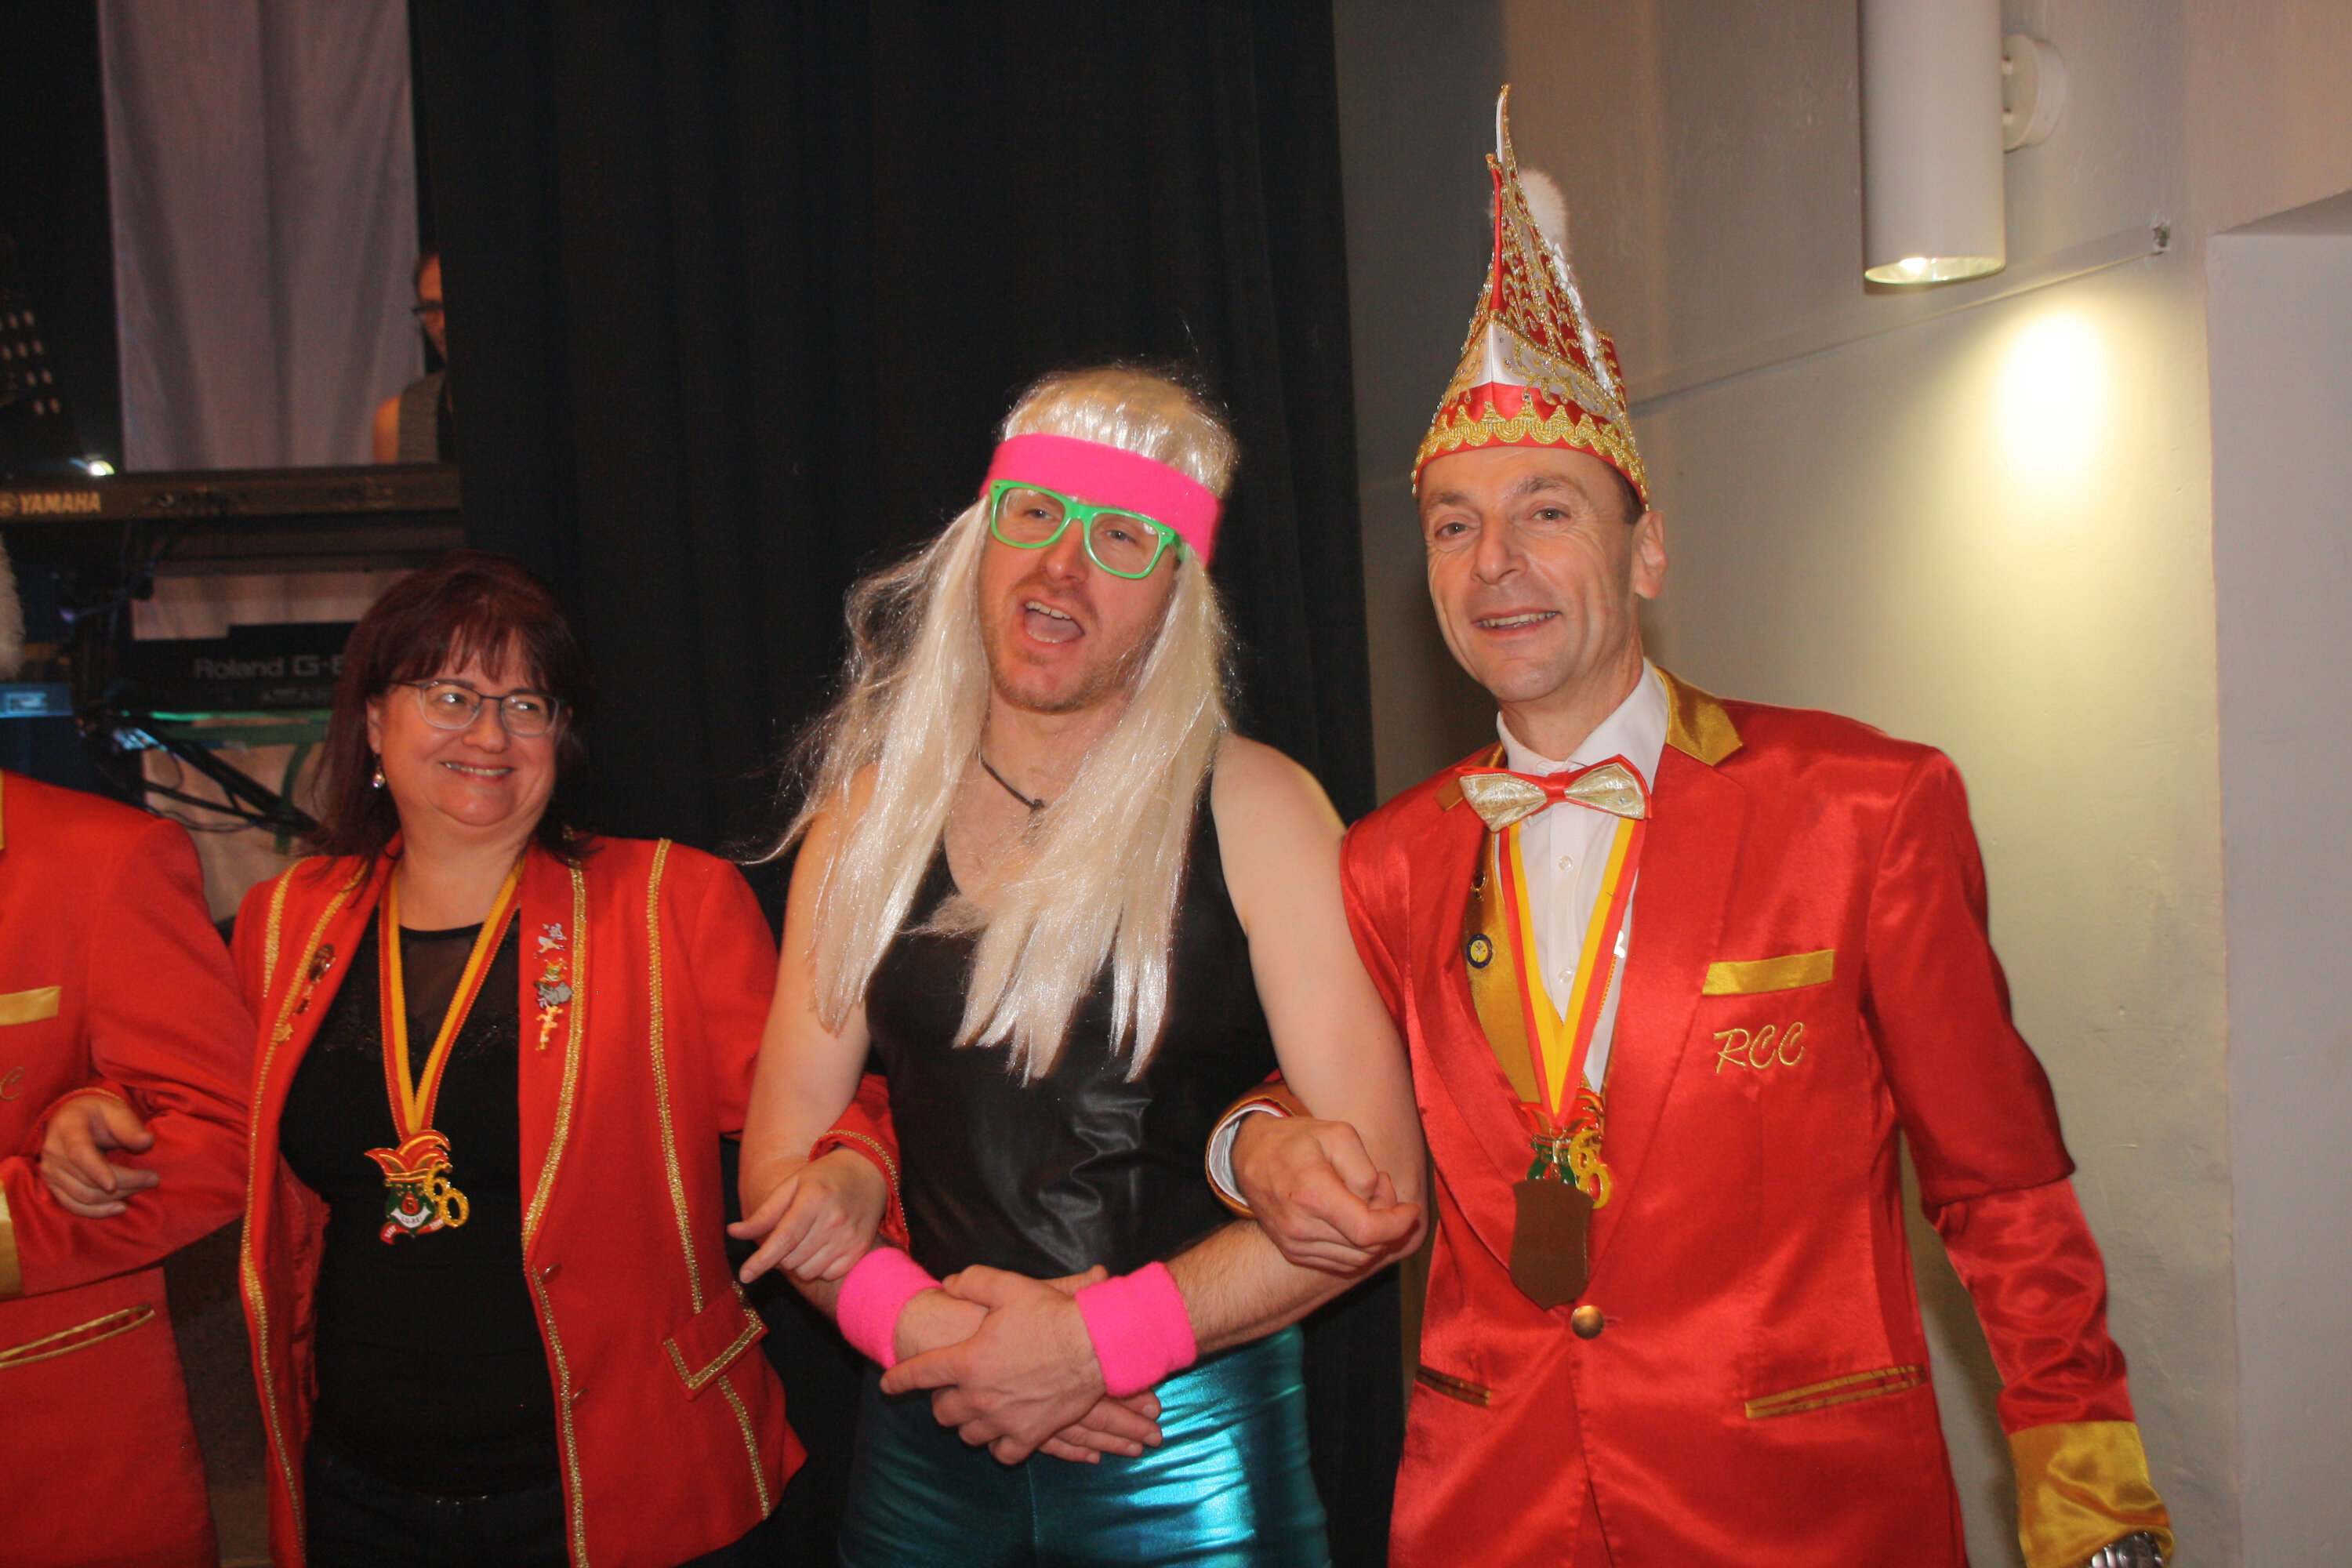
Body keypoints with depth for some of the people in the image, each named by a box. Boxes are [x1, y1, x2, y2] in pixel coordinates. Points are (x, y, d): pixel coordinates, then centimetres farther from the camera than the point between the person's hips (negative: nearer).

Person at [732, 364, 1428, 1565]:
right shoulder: (866, 816, 2)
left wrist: (1103, 1340, -17)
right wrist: (905, 1316, -15)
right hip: (926, 1435, 3)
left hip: (1188, 1441, -2)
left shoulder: (1253, 810, -8)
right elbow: (781, 1161, 3)